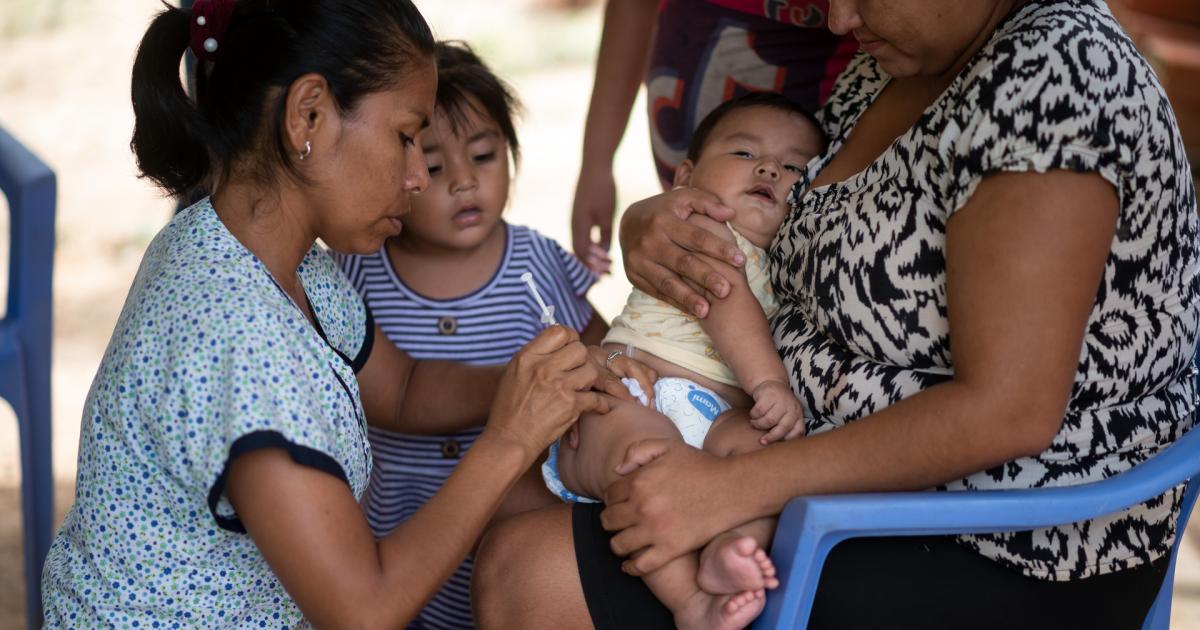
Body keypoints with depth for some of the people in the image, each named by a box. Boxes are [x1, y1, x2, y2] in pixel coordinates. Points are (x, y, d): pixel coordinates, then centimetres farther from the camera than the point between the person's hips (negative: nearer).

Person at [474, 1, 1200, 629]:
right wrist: (649, 223, -6)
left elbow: (1007, 411, -27)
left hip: (1003, 563, -10)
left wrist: (736, 487, -26)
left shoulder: (1053, 75, -21)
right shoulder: (890, 73, 7)